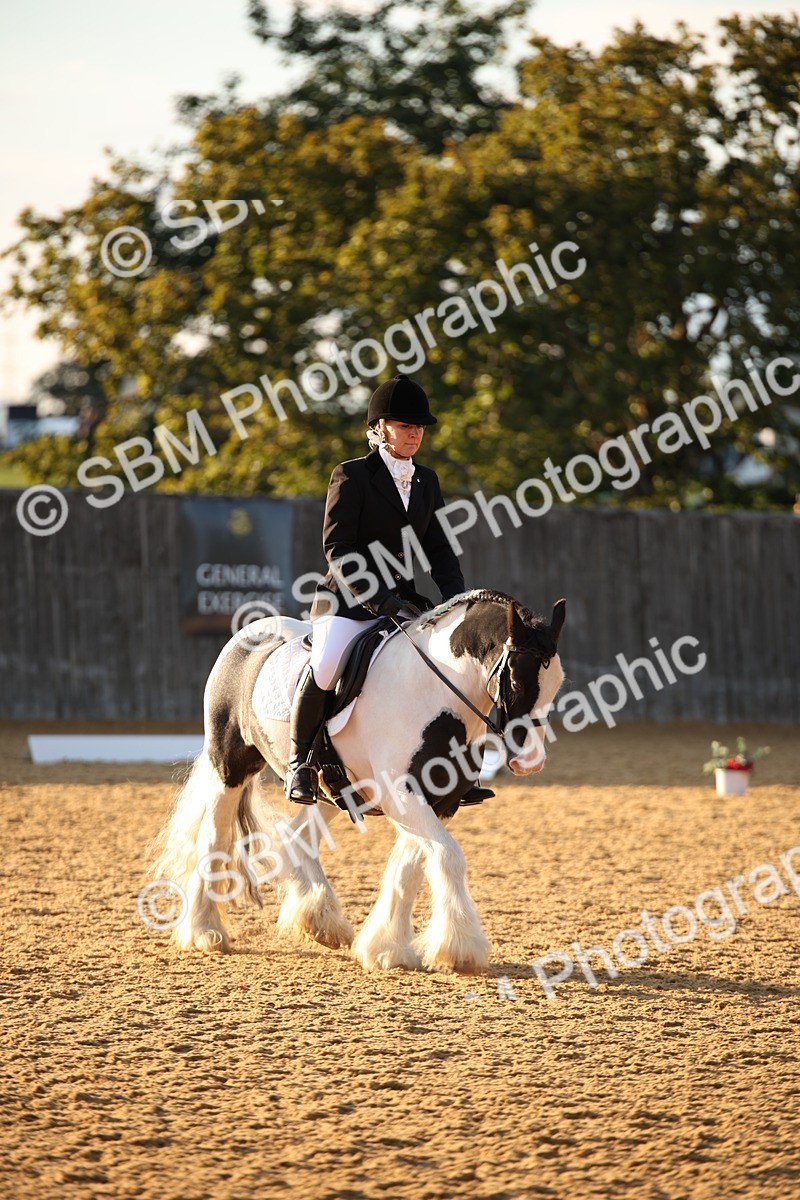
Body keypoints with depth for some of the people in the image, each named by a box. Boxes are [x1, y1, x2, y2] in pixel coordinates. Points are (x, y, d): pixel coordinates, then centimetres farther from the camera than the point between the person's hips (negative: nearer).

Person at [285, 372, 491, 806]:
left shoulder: (426, 481, 13)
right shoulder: (351, 476, -5)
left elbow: (439, 550, 12)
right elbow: (337, 549, -12)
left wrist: (457, 601, -5)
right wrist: (376, 598, -22)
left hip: (402, 603, 6)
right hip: (346, 602, -6)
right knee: (325, 665, -32)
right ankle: (299, 762, -13)